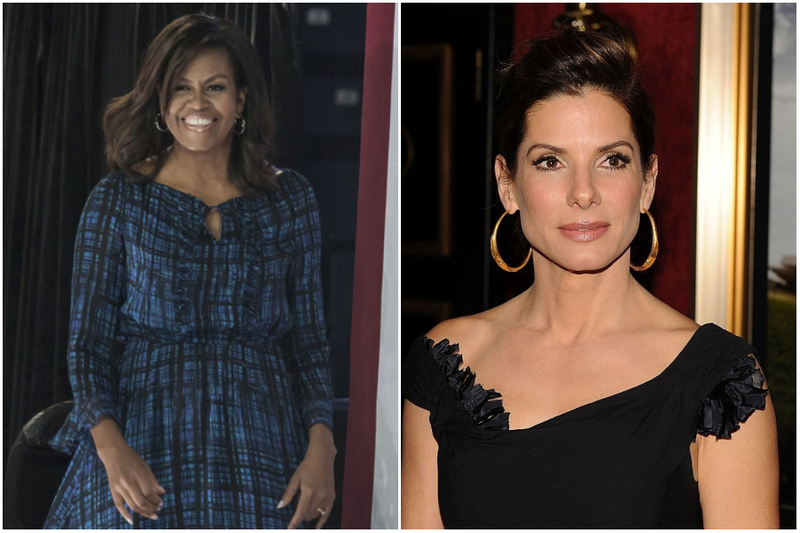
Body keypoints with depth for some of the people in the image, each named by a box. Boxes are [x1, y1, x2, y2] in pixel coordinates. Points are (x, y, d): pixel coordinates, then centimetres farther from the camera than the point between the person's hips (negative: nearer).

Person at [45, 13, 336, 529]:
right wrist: (111, 445, -15)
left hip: (260, 447, 1)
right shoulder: (118, 200, 2)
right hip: (144, 442, -1)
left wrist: (321, 446, -6)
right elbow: (89, 341, 2)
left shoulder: (289, 197, 7)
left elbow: (309, 336, 9)